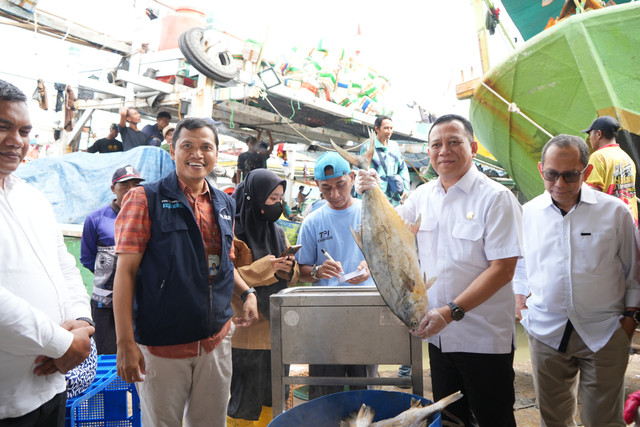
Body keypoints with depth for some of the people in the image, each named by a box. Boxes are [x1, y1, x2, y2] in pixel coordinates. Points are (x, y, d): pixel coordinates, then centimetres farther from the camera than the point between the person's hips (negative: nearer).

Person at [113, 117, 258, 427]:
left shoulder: (224, 204, 10)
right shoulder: (147, 199, -6)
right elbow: (126, 271, -10)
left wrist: (247, 292, 3)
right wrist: (125, 342, -15)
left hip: (217, 339, 5)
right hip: (162, 344, -5)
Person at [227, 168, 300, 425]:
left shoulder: (277, 232, 14)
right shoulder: (234, 233, -9)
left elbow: (293, 277, 17)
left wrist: (288, 268, -5)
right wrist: (263, 267, -20)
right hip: (247, 333, -7)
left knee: (274, 399, 14)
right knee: (245, 403, -1)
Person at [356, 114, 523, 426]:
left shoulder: (495, 198, -13)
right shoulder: (422, 196, 5)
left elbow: (502, 270, -18)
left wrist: (452, 311, -24)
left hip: (484, 339, -5)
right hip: (439, 334, 5)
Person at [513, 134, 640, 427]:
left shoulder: (615, 211, -2)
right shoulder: (527, 213, 3)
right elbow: (519, 267, 16)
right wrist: (522, 307, 10)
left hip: (604, 334, -1)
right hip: (545, 332, 2)